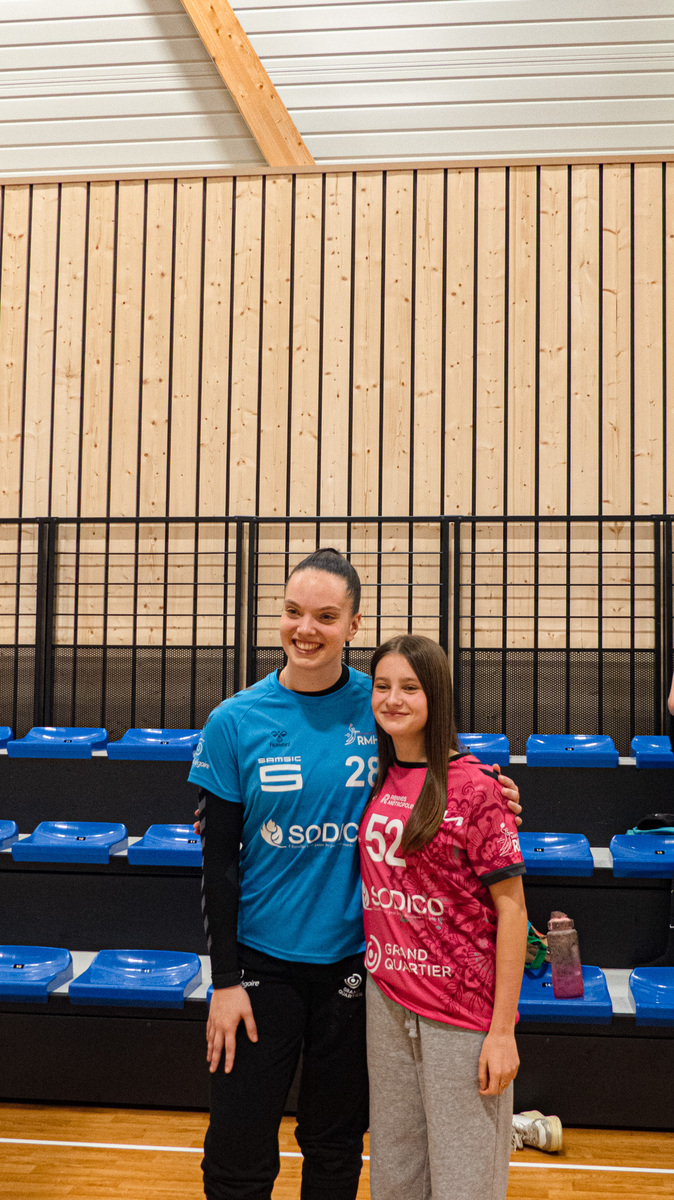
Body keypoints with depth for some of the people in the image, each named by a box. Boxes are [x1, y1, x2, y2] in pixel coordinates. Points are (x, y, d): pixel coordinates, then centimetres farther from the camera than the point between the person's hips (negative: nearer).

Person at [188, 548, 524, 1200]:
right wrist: (225, 979, -6)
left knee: (336, 1144, 17)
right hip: (263, 959, -1)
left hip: (354, 959, 1)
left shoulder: (381, 706, -5)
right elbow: (218, 860, -4)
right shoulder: (235, 723, -8)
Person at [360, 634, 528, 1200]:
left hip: (462, 1008, -5)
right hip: (386, 1000, 6)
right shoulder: (379, 780, 5)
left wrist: (502, 1030, -13)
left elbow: (511, 908, -12)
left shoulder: (472, 786, -13)